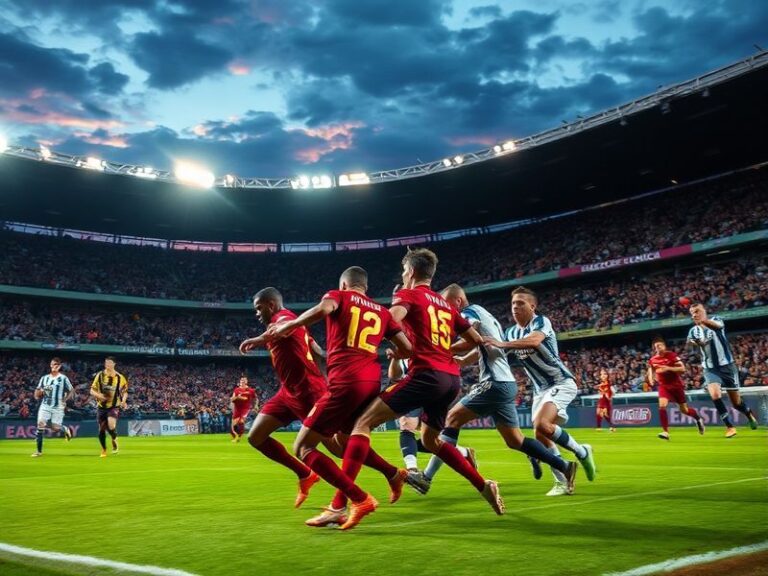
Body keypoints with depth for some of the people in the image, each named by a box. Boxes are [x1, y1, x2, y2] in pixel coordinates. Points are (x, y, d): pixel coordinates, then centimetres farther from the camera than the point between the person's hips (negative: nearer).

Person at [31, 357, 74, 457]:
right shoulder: (44, 378, 10)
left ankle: (66, 429, 29)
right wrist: (41, 391, -11)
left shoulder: (63, 378, 1)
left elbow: (71, 391, 7)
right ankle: (39, 451, -4)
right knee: (40, 425, -12)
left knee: (56, 428, -8)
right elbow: (36, 395, 11)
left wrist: (65, 400, -7)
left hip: (58, 407, -2)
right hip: (45, 406, 3)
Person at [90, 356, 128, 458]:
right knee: (101, 429, 6)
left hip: (114, 406, -2)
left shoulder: (120, 377, -3)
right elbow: (92, 390, 0)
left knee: (111, 425, -25)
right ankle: (104, 450, 27)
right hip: (101, 406, 2)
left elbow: (125, 391, 7)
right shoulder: (99, 376, -2)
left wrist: (123, 401, -12)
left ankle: (114, 440, 7)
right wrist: (98, 395, -21)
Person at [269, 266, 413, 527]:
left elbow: (323, 309, -19)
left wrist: (287, 326, -5)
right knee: (346, 439, 30)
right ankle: (339, 506, 19)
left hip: (345, 383, -7)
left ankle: (360, 499, -6)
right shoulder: (382, 312, 19)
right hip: (372, 381, 7)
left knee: (303, 448, 1)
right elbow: (407, 350, 15)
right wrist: (392, 353, 37)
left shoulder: (338, 296, 7)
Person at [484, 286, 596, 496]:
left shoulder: (541, 322, -15)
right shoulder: (512, 333, 8)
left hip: (561, 383, -8)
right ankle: (563, 482, 12)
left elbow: (534, 340, -37)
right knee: (542, 436, 0)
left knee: (541, 425, -26)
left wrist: (502, 344, -48)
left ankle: (581, 452, -5)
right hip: (540, 390, 8)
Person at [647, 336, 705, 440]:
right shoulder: (652, 360, -3)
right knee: (662, 406, -22)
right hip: (663, 386, 2)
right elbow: (651, 371, 14)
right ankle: (665, 432, -18)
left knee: (684, 410, 10)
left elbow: (682, 369, -19)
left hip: (676, 385, -2)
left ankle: (698, 419, 44)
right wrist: (651, 378, -8)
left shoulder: (672, 355, -14)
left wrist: (668, 368, -30)